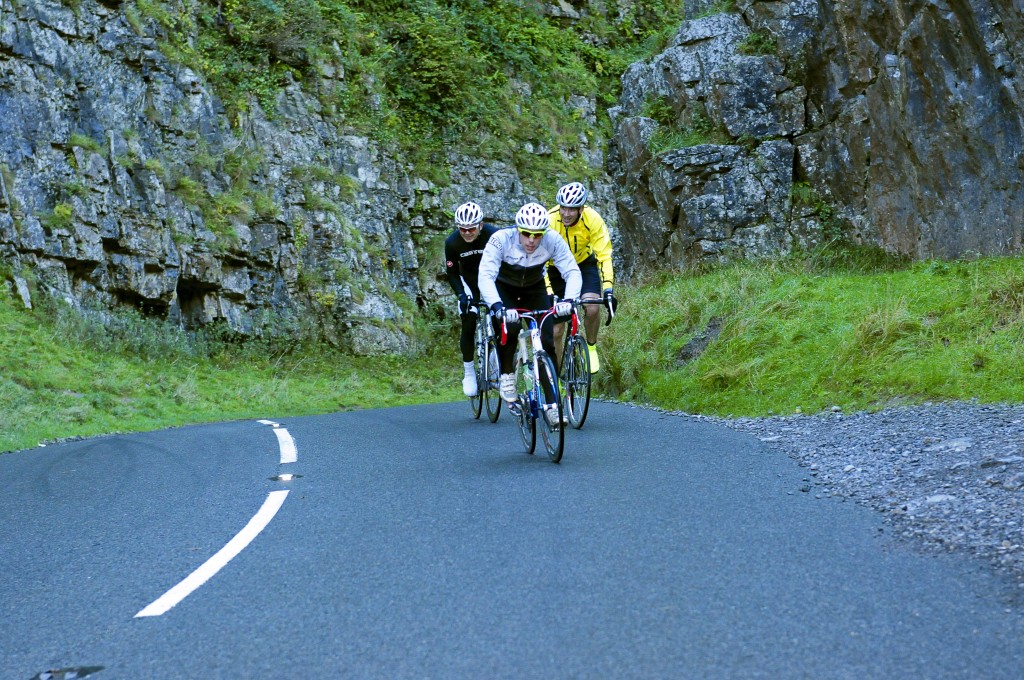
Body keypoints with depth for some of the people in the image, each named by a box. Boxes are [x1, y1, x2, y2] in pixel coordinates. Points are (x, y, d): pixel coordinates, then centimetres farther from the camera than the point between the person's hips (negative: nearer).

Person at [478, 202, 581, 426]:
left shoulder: (553, 241, -28)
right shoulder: (501, 240, -33)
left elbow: (573, 272, -30)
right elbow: (485, 275, -40)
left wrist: (568, 300, -50)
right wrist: (497, 306, -57)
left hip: (534, 288, 2)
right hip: (503, 288, -2)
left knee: (547, 340, -13)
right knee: (509, 326, -31)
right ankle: (506, 375, -4)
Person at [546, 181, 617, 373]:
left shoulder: (593, 220, -28)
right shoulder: (549, 220, -31)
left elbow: (604, 255, -27)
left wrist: (607, 289, -37)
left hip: (584, 263, 0)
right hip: (556, 267, 0)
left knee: (592, 307, -26)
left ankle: (591, 347, 2)